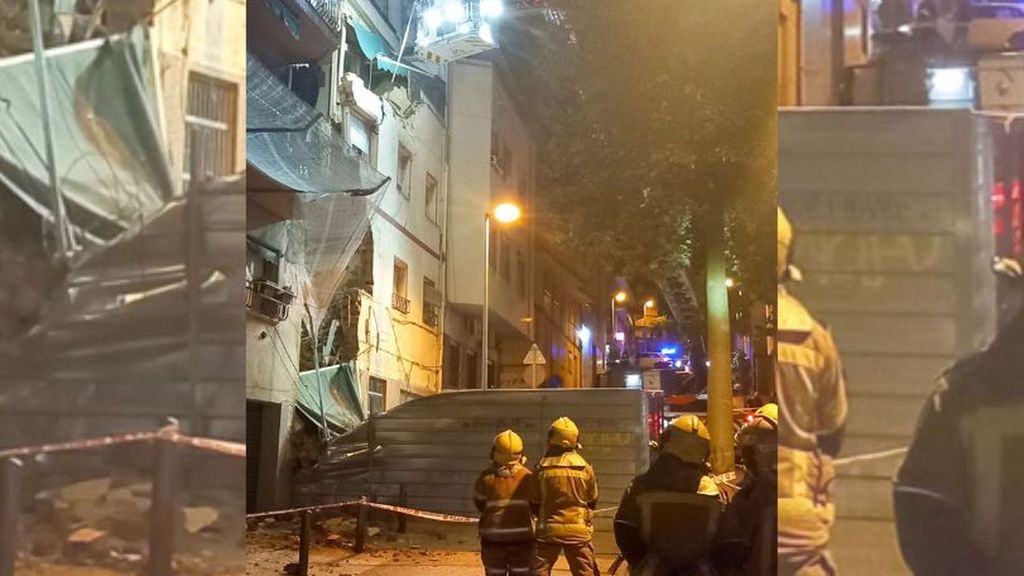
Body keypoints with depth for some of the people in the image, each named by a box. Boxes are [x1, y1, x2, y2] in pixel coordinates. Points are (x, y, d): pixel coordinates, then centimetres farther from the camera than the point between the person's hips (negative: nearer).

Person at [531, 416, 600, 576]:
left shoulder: (542, 468, -6)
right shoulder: (585, 468, -5)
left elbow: (534, 504, 2)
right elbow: (592, 501, 7)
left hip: (549, 529, 0)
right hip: (578, 531, 1)